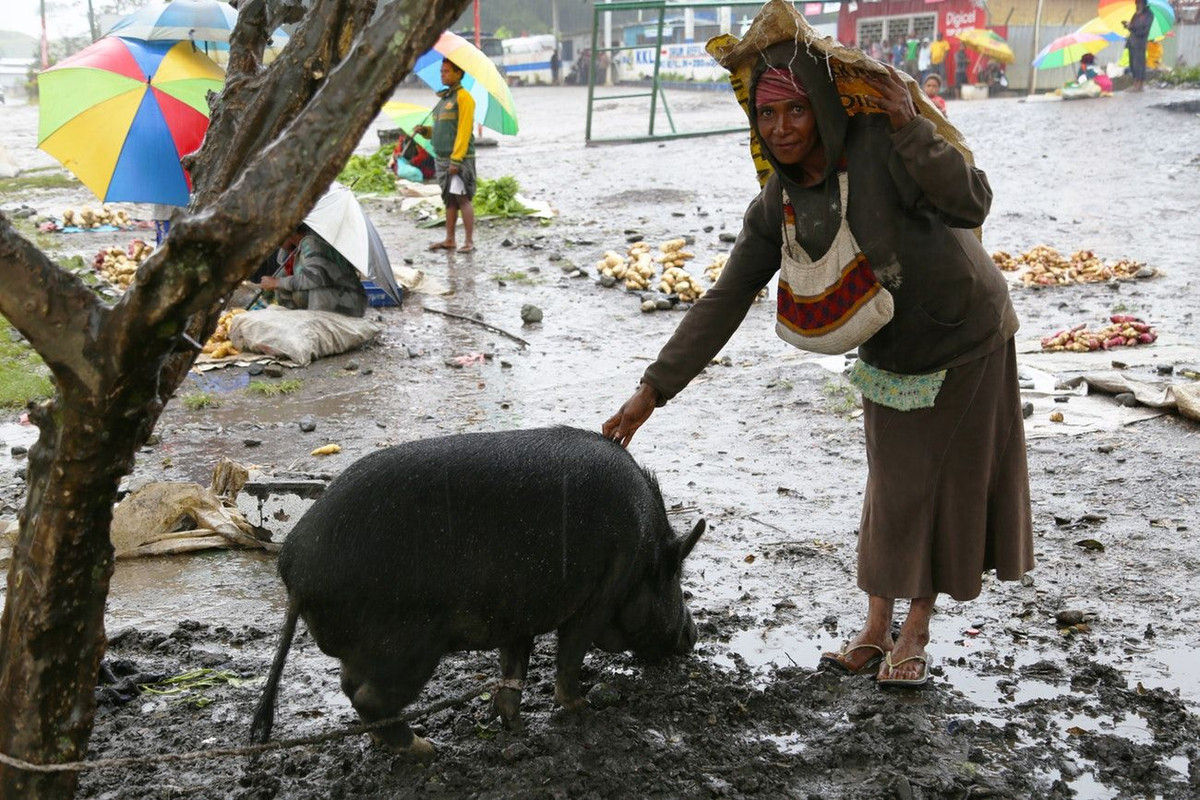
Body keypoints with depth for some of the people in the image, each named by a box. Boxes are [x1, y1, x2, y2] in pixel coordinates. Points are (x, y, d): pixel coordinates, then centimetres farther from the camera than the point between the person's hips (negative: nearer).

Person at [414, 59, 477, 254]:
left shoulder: (463, 97, -9)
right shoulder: (444, 98, 18)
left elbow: (463, 130, -15)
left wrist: (456, 159, -19)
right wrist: (424, 130, 5)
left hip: (460, 158, -9)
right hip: (442, 157, 9)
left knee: (462, 198, -9)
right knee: (449, 199, 11)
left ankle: (469, 241, -7)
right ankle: (449, 240, 16)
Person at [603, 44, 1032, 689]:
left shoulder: (876, 145, -28)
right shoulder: (775, 207, -12)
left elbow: (972, 203, -33)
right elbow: (723, 302, -11)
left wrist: (911, 127, -41)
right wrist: (652, 389, -14)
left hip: (965, 337, -4)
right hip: (888, 352, 4)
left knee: (945, 480, 7)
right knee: (891, 483, 12)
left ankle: (915, 633, 20)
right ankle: (875, 628, 24)